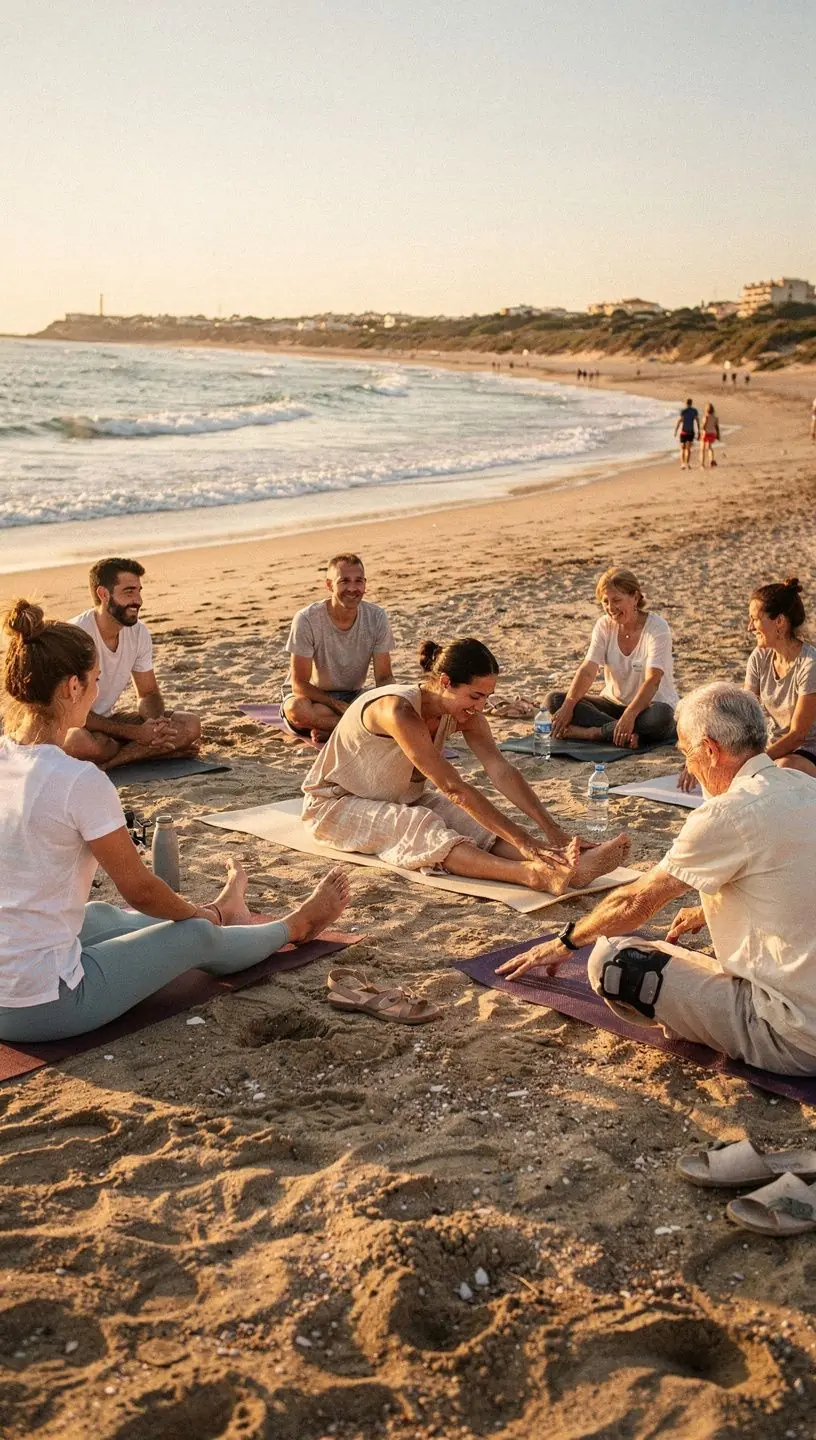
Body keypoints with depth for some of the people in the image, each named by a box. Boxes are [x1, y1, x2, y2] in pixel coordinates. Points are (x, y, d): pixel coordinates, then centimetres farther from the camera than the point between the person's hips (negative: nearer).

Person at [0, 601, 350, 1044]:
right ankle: (294, 927, 42)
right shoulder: (80, 781, -21)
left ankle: (217, 913, 58)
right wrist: (196, 913, 12)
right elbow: (139, 889, -10)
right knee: (197, 935, 13)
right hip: (44, 1006, -7)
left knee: (102, 915, 32)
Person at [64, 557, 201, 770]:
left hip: (108, 720, 7)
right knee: (82, 742, -43)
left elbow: (148, 693, 7)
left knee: (190, 726, -12)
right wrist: (136, 733, -28)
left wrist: (157, 724, -19)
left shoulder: (139, 633, -3)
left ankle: (104, 764, -21)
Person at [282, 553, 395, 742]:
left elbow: (384, 677, -7)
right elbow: (299, 684, -18)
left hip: (353, 698, 2)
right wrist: (343, 707, -30)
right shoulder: (307, 619, -20)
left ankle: (328, 728, -19)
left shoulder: (377, 617, -11)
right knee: (298, 708, -39)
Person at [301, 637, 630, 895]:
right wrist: (522, 840, -42)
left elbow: (501, 771, -17)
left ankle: (566, 866, -43)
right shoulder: (398, 711, -34)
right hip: (336, 804, -7)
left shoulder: (463, 713, -9)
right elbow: (453, 788, -39)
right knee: (418, 827, -36)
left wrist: (551, 829, -28)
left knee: (473, 822, -22)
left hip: (403, 801, 7)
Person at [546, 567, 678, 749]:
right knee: (555, 700, -17)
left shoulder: (657, 628, -15)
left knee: (659, 717, -41)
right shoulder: (604, 626, -1)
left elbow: (652, 680, -27)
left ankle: (590, 732, -31)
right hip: (613, 703, 5)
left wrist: (629, 715, -43)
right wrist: (568, 706, -29)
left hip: (649, 704, -4)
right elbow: (587, 670, -12)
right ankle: (628, 733, -31)